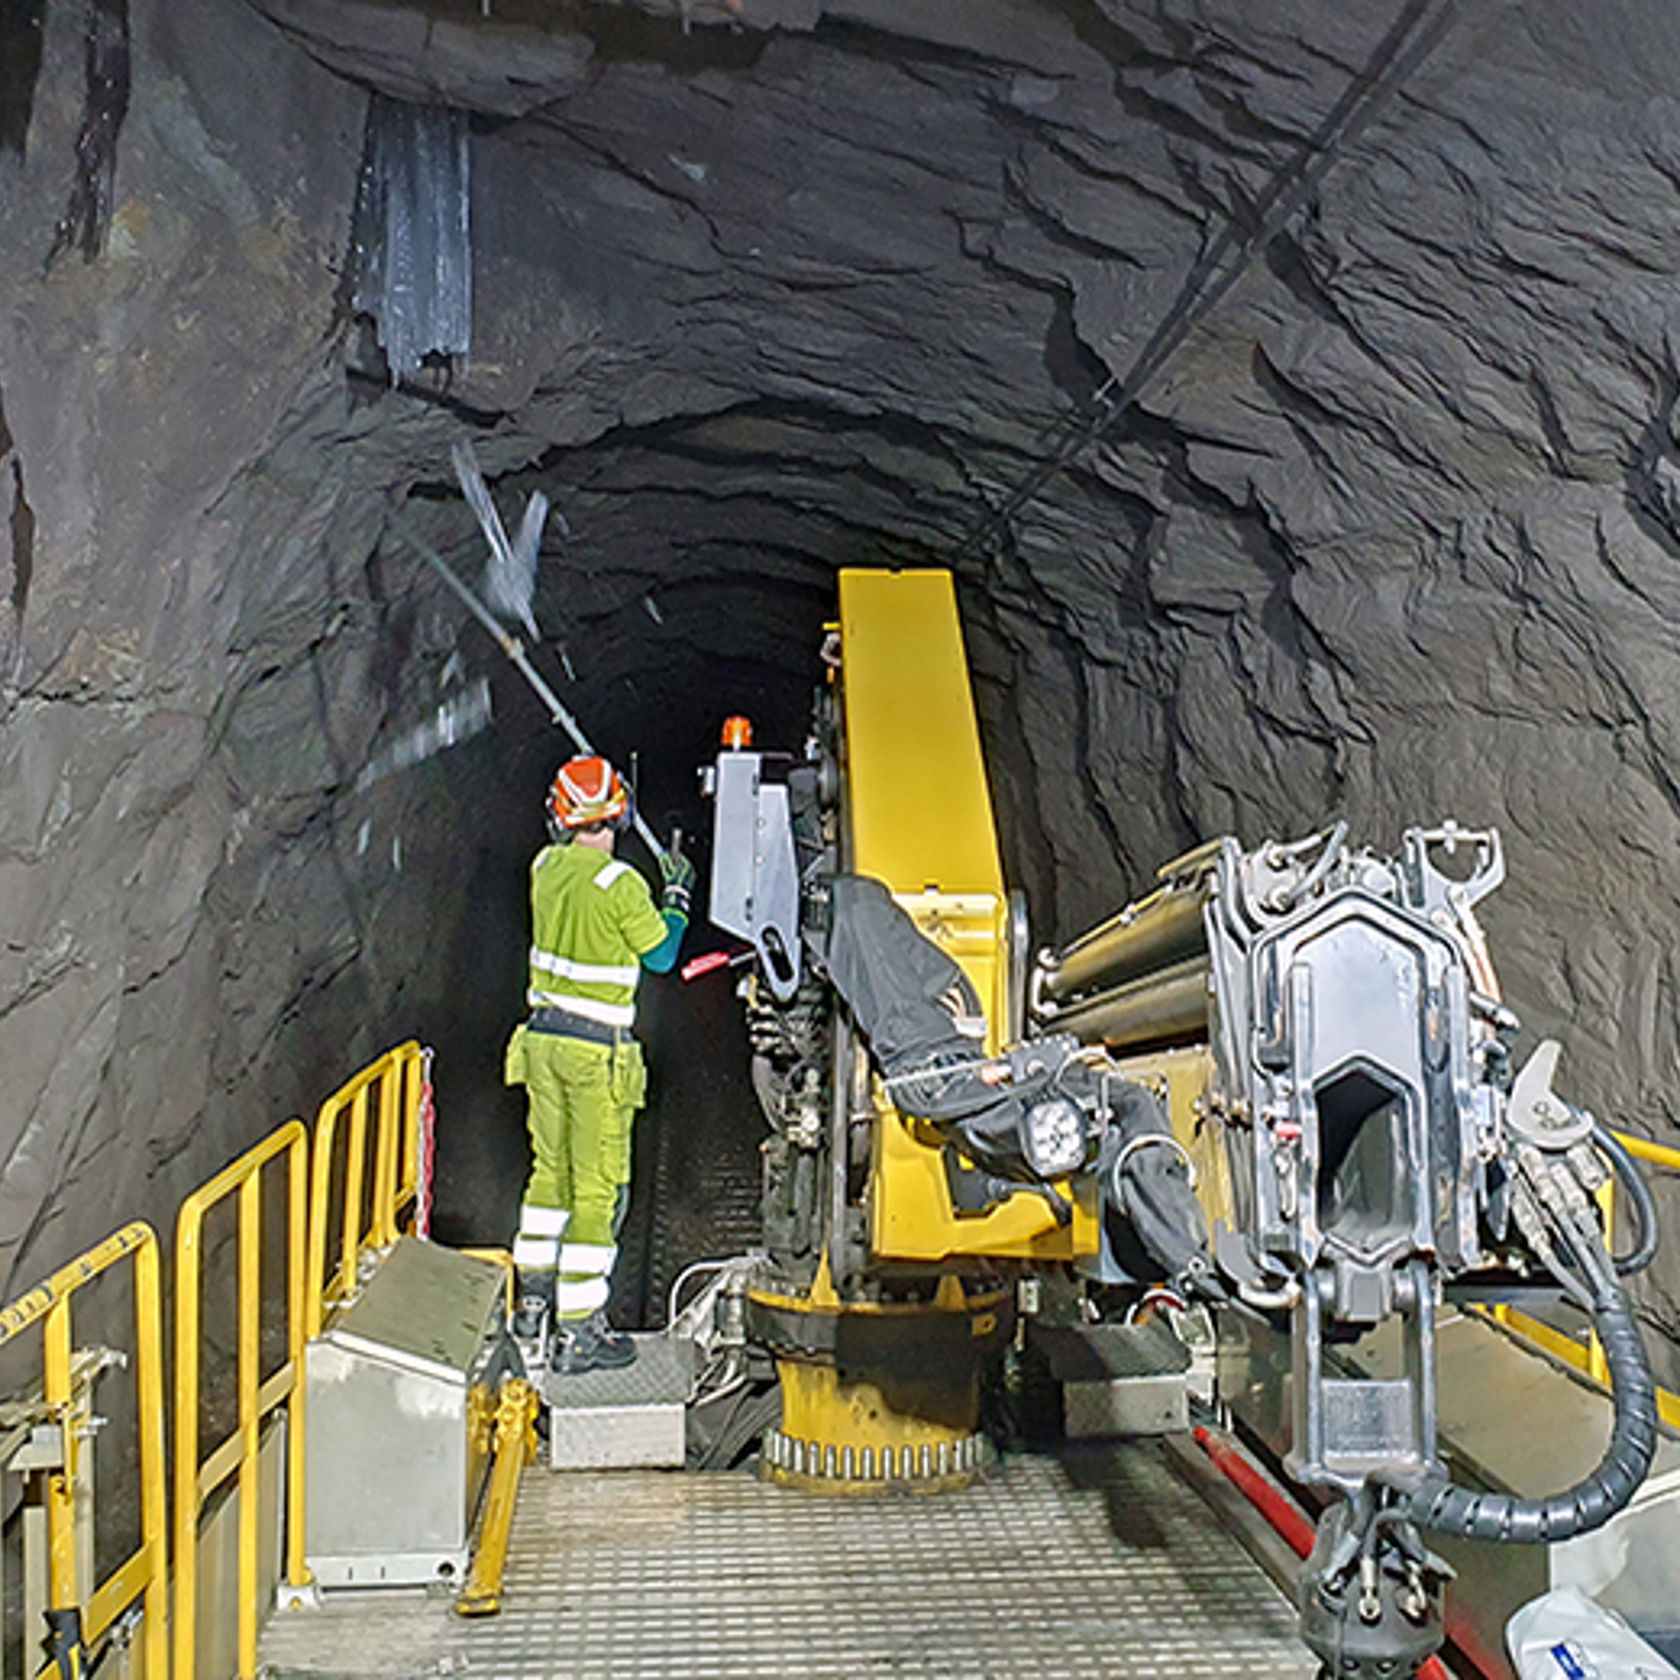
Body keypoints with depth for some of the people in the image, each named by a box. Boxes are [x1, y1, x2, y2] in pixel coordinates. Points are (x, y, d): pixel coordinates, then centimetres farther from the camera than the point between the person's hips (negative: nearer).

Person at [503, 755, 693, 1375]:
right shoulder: (621, 885, -18)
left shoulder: (545, 867, 0)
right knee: (598, 1191, 2)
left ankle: (532, 1302, 33)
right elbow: (660, 955, -5)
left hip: (542, 1037, 7)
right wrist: (678, 894, 9)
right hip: (596, 1051, -7)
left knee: (549, 1169, 21)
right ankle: (577, 1333, 7)